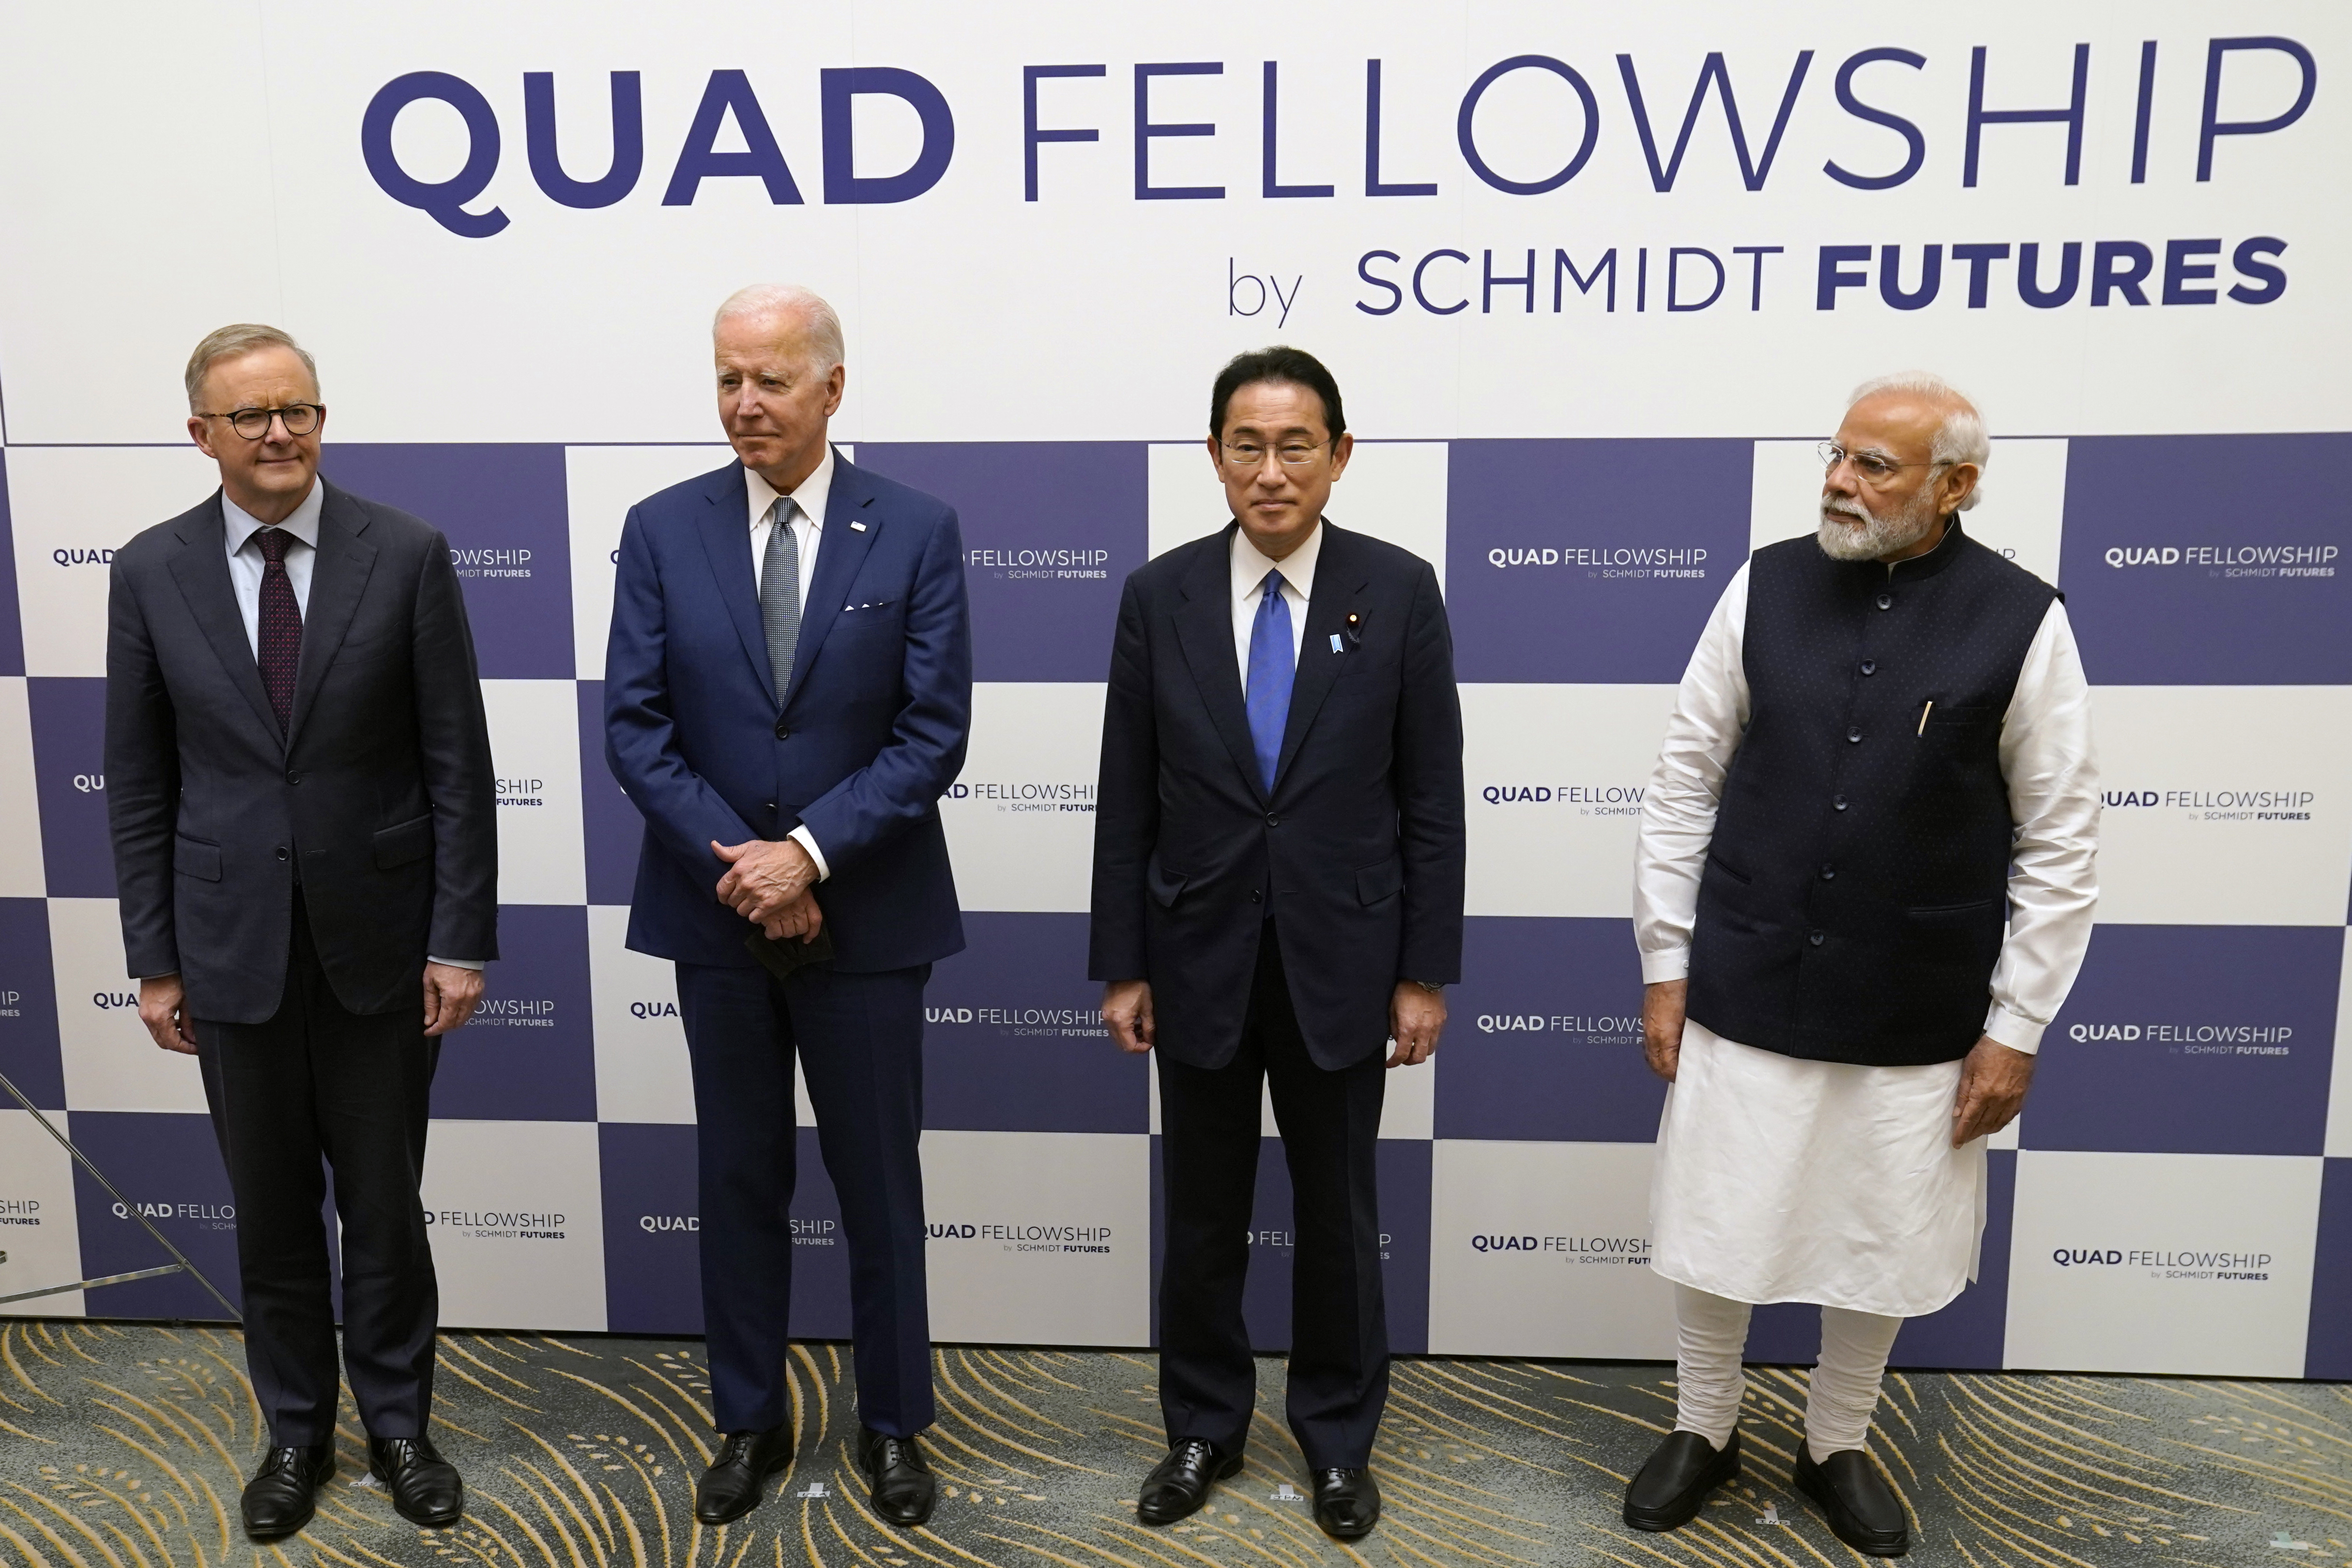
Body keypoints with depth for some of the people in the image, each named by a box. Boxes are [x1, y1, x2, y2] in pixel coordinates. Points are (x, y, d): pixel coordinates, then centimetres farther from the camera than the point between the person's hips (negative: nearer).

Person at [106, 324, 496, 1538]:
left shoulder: (407, 554, -6)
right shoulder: (151, 571, 0)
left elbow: (457, 762, -6)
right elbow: (139, 784, 4)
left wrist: (461, 938, -9)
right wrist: (153, 958, 2)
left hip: (377, 933, -1)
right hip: (233, 941, 2)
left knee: (384, 1201, 11)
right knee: (270, 1209, 14)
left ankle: (398, 1425, 31)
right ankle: (295, 1429, 34)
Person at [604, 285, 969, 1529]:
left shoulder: (917, 530, -4)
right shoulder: (661, 529, 1)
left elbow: (934, 730, -10)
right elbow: (633, 727, -3)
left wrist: (809, 852, -18)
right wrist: (738, 865, -14)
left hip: (868, 913, -1)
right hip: (714, 911, 2)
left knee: (880, 1181, 10)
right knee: (739, 1179, 14)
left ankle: (893, 1422, 29)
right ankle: (749, 1419, 32)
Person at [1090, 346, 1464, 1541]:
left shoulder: (1400, 590, -6)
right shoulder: (1159, 596, -3)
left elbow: (1431, 796, -3)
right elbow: (1127, 801, 0)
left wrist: (1426, 970, -5)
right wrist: (1121, 966, -1)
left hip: (1339, 960, -1)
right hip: (1200, 959, 1)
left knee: (1338, 1215, 14)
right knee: (1201, 1216, 14)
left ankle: (1338, 1435, 35)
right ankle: (1204, 1429, 35)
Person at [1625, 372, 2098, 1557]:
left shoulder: (2023, 621, -8)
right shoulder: (1766, 588, -5)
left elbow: (2059, 842, -3)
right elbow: (1686, 782, 0)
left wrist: (2016, 1027, -2)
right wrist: (1664, 965, 1)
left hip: (1916, 1018, 0)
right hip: (1743, 995, 1)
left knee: (1880, 1249, 15)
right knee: (1709, 1233, 10)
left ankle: (1837, 1450, 41)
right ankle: (1702, 1430, 37)